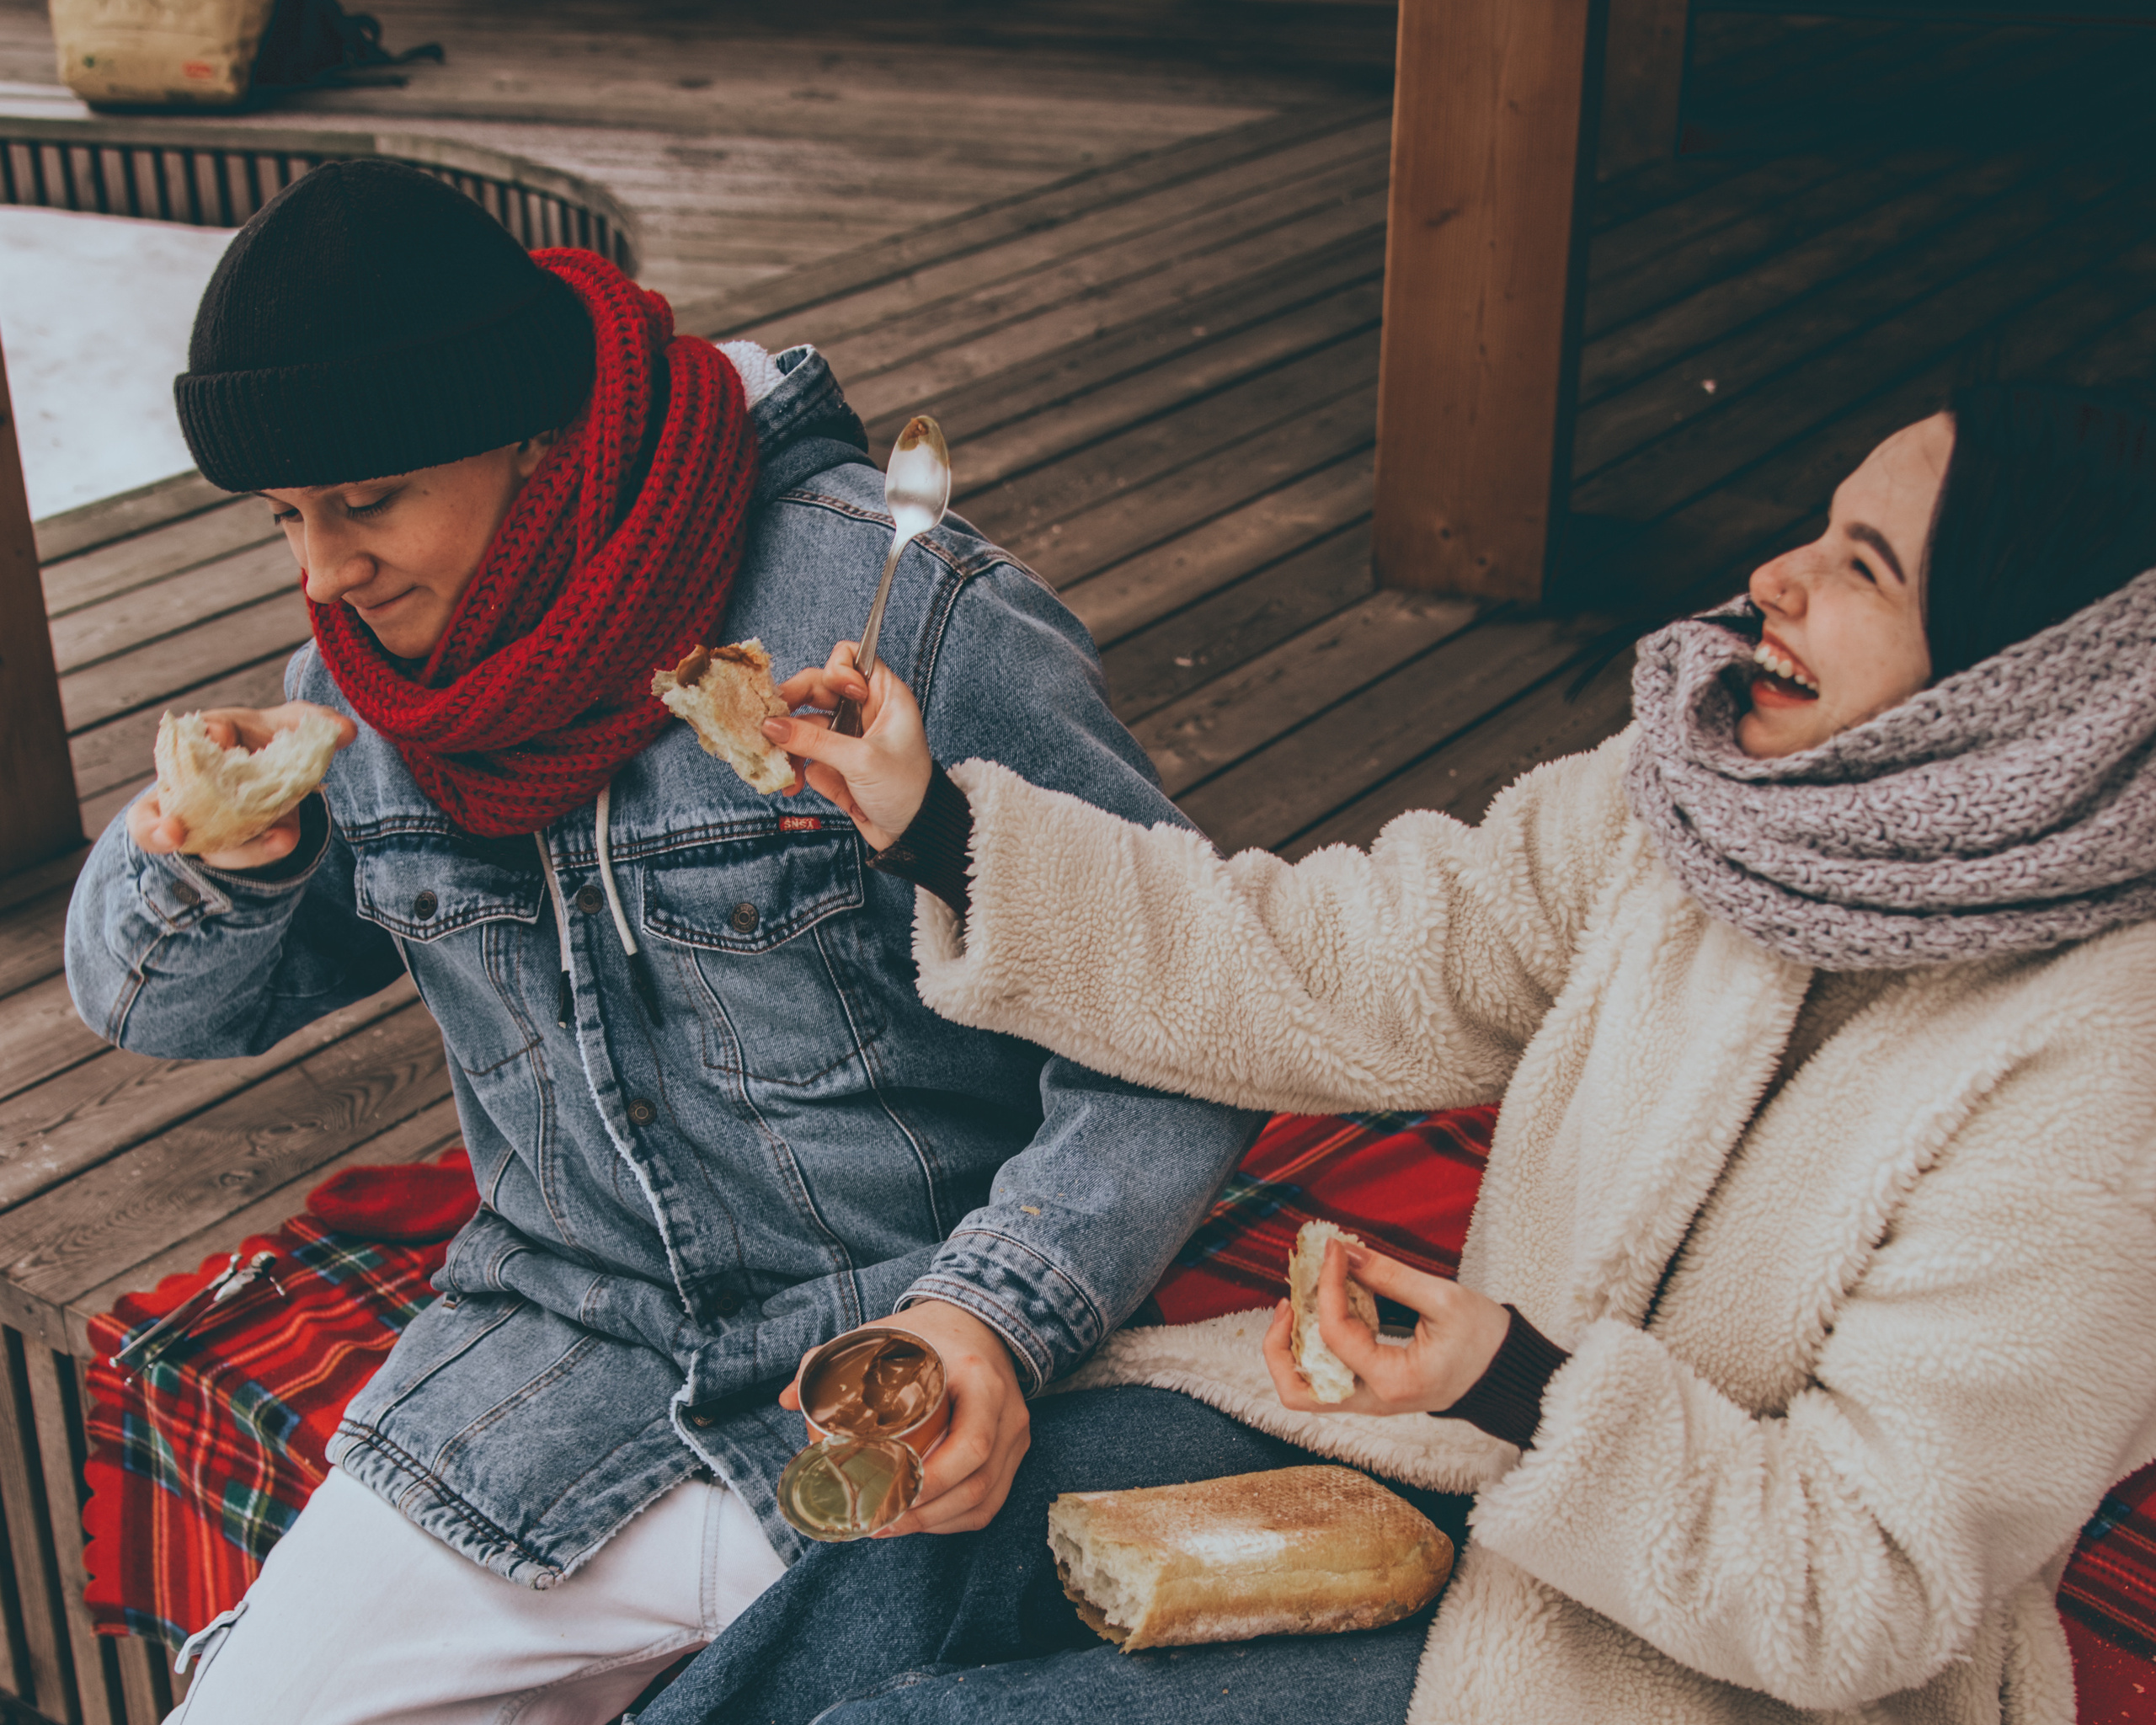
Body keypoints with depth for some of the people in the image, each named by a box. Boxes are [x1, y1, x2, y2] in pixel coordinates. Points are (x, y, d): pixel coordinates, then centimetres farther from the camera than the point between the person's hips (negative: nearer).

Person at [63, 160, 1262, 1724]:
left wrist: (1001, 1311, -28)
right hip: (555, 1357, 5)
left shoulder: (912, 612, -19)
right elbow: (160, 1005, 13)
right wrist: (216, 858, -10)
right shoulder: (367, 678, 1)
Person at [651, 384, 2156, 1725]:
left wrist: (1522, 1385, -35)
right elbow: (1333, 973, -5)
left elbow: (1873, 1594, -21)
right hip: (1501, 1409, 6)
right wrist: (935, 821, -9)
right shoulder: (1690, 797, -6)